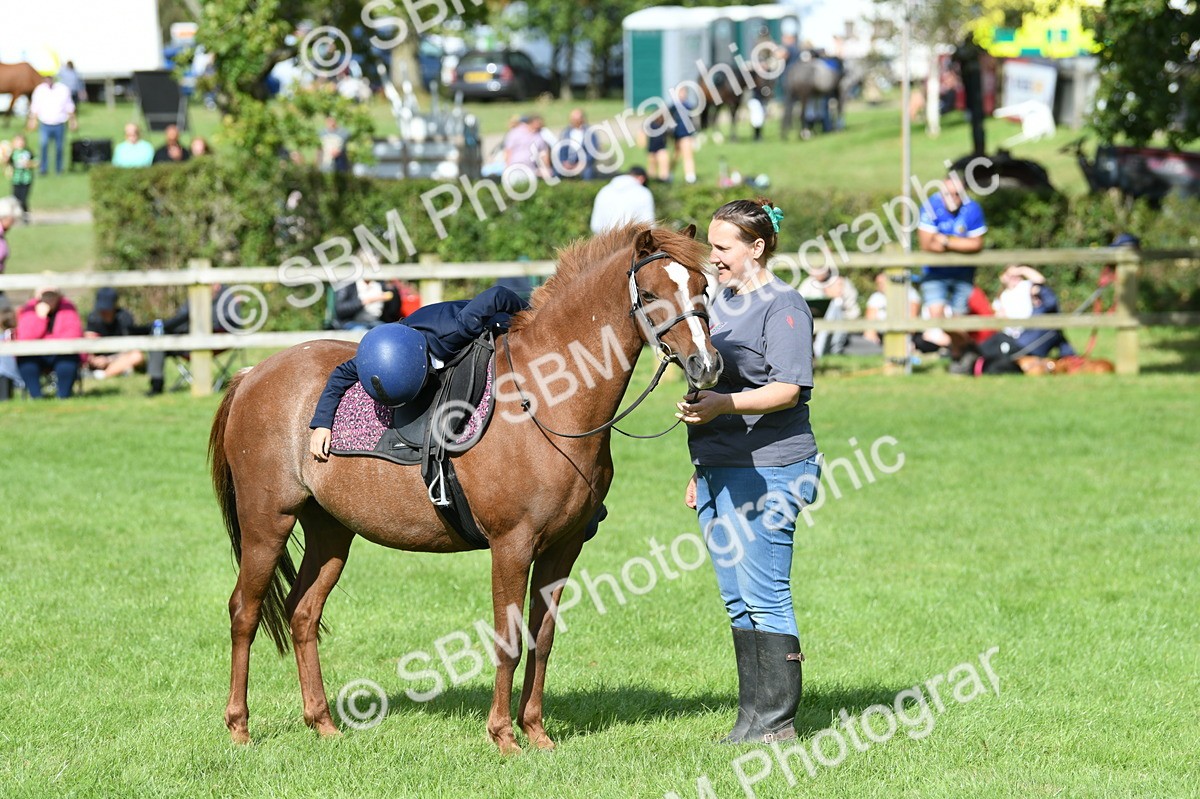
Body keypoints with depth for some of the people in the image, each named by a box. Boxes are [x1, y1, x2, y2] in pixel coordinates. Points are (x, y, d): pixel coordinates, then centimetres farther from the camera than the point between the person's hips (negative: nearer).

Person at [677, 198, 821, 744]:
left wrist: (724, 404, -33)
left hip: (767, 472, -9)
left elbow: (788, 389, -20)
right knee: (737, 600, 11)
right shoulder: (723, 299, 16)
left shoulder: (782, 306, -10)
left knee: (763, 597, -7)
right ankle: (752, 716, 16)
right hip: (718, 469, 9)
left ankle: (776, 720, -1)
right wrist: (701, 472, 23)